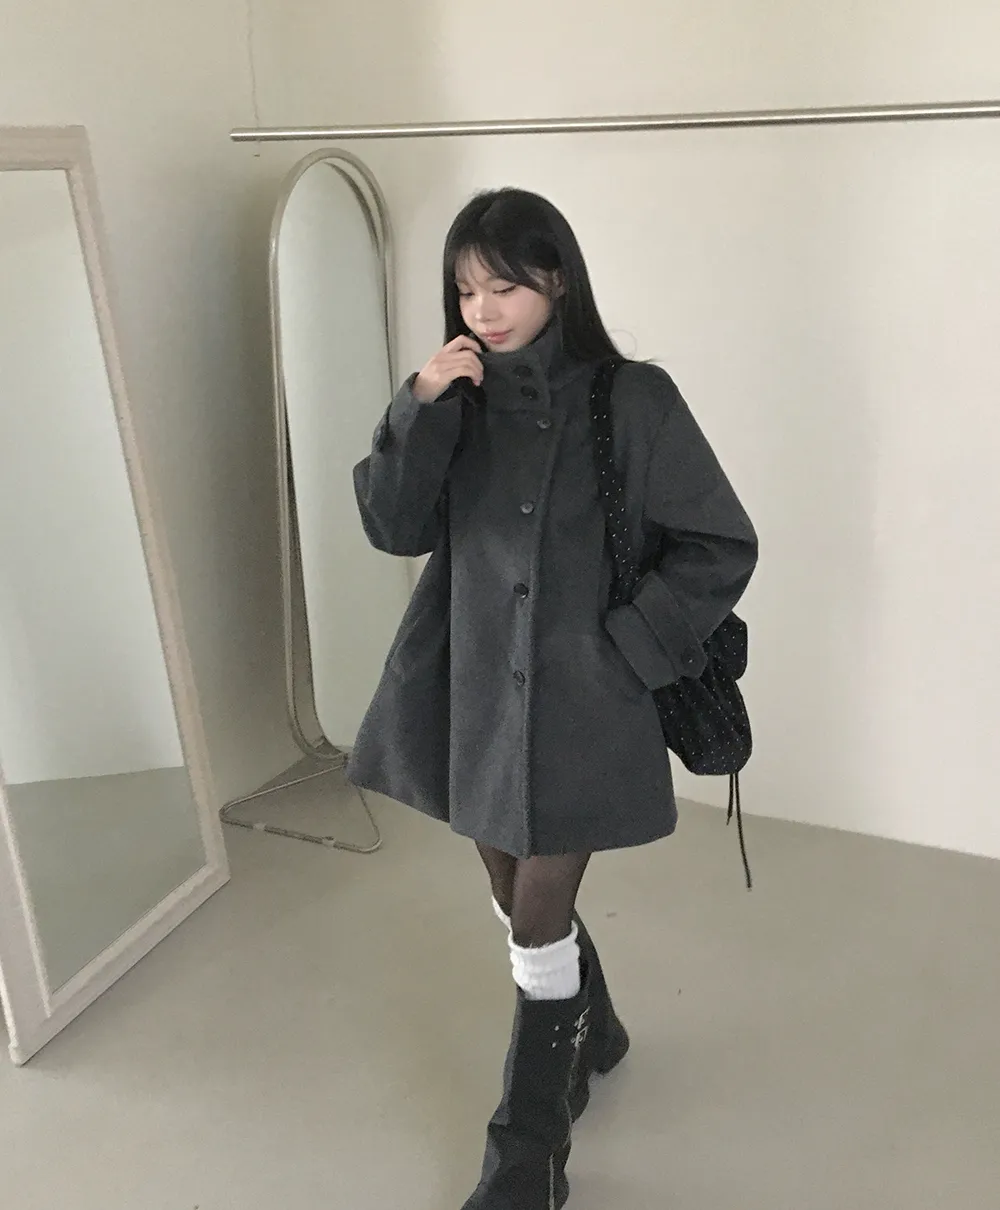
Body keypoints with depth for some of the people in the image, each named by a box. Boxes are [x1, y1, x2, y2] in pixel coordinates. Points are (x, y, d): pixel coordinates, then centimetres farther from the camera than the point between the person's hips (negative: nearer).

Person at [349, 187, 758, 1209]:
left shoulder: (631, 401, -11)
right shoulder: (461, 399, 2)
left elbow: (722, 547, -8)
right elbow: (394, 529, -6)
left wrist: (626, 649, -13)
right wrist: (421, 408, -18)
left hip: (578, 699, -5)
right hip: (477, 687, 5)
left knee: (537, 923, 2)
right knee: (518, 897, 19)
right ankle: (590, 1032, 49)